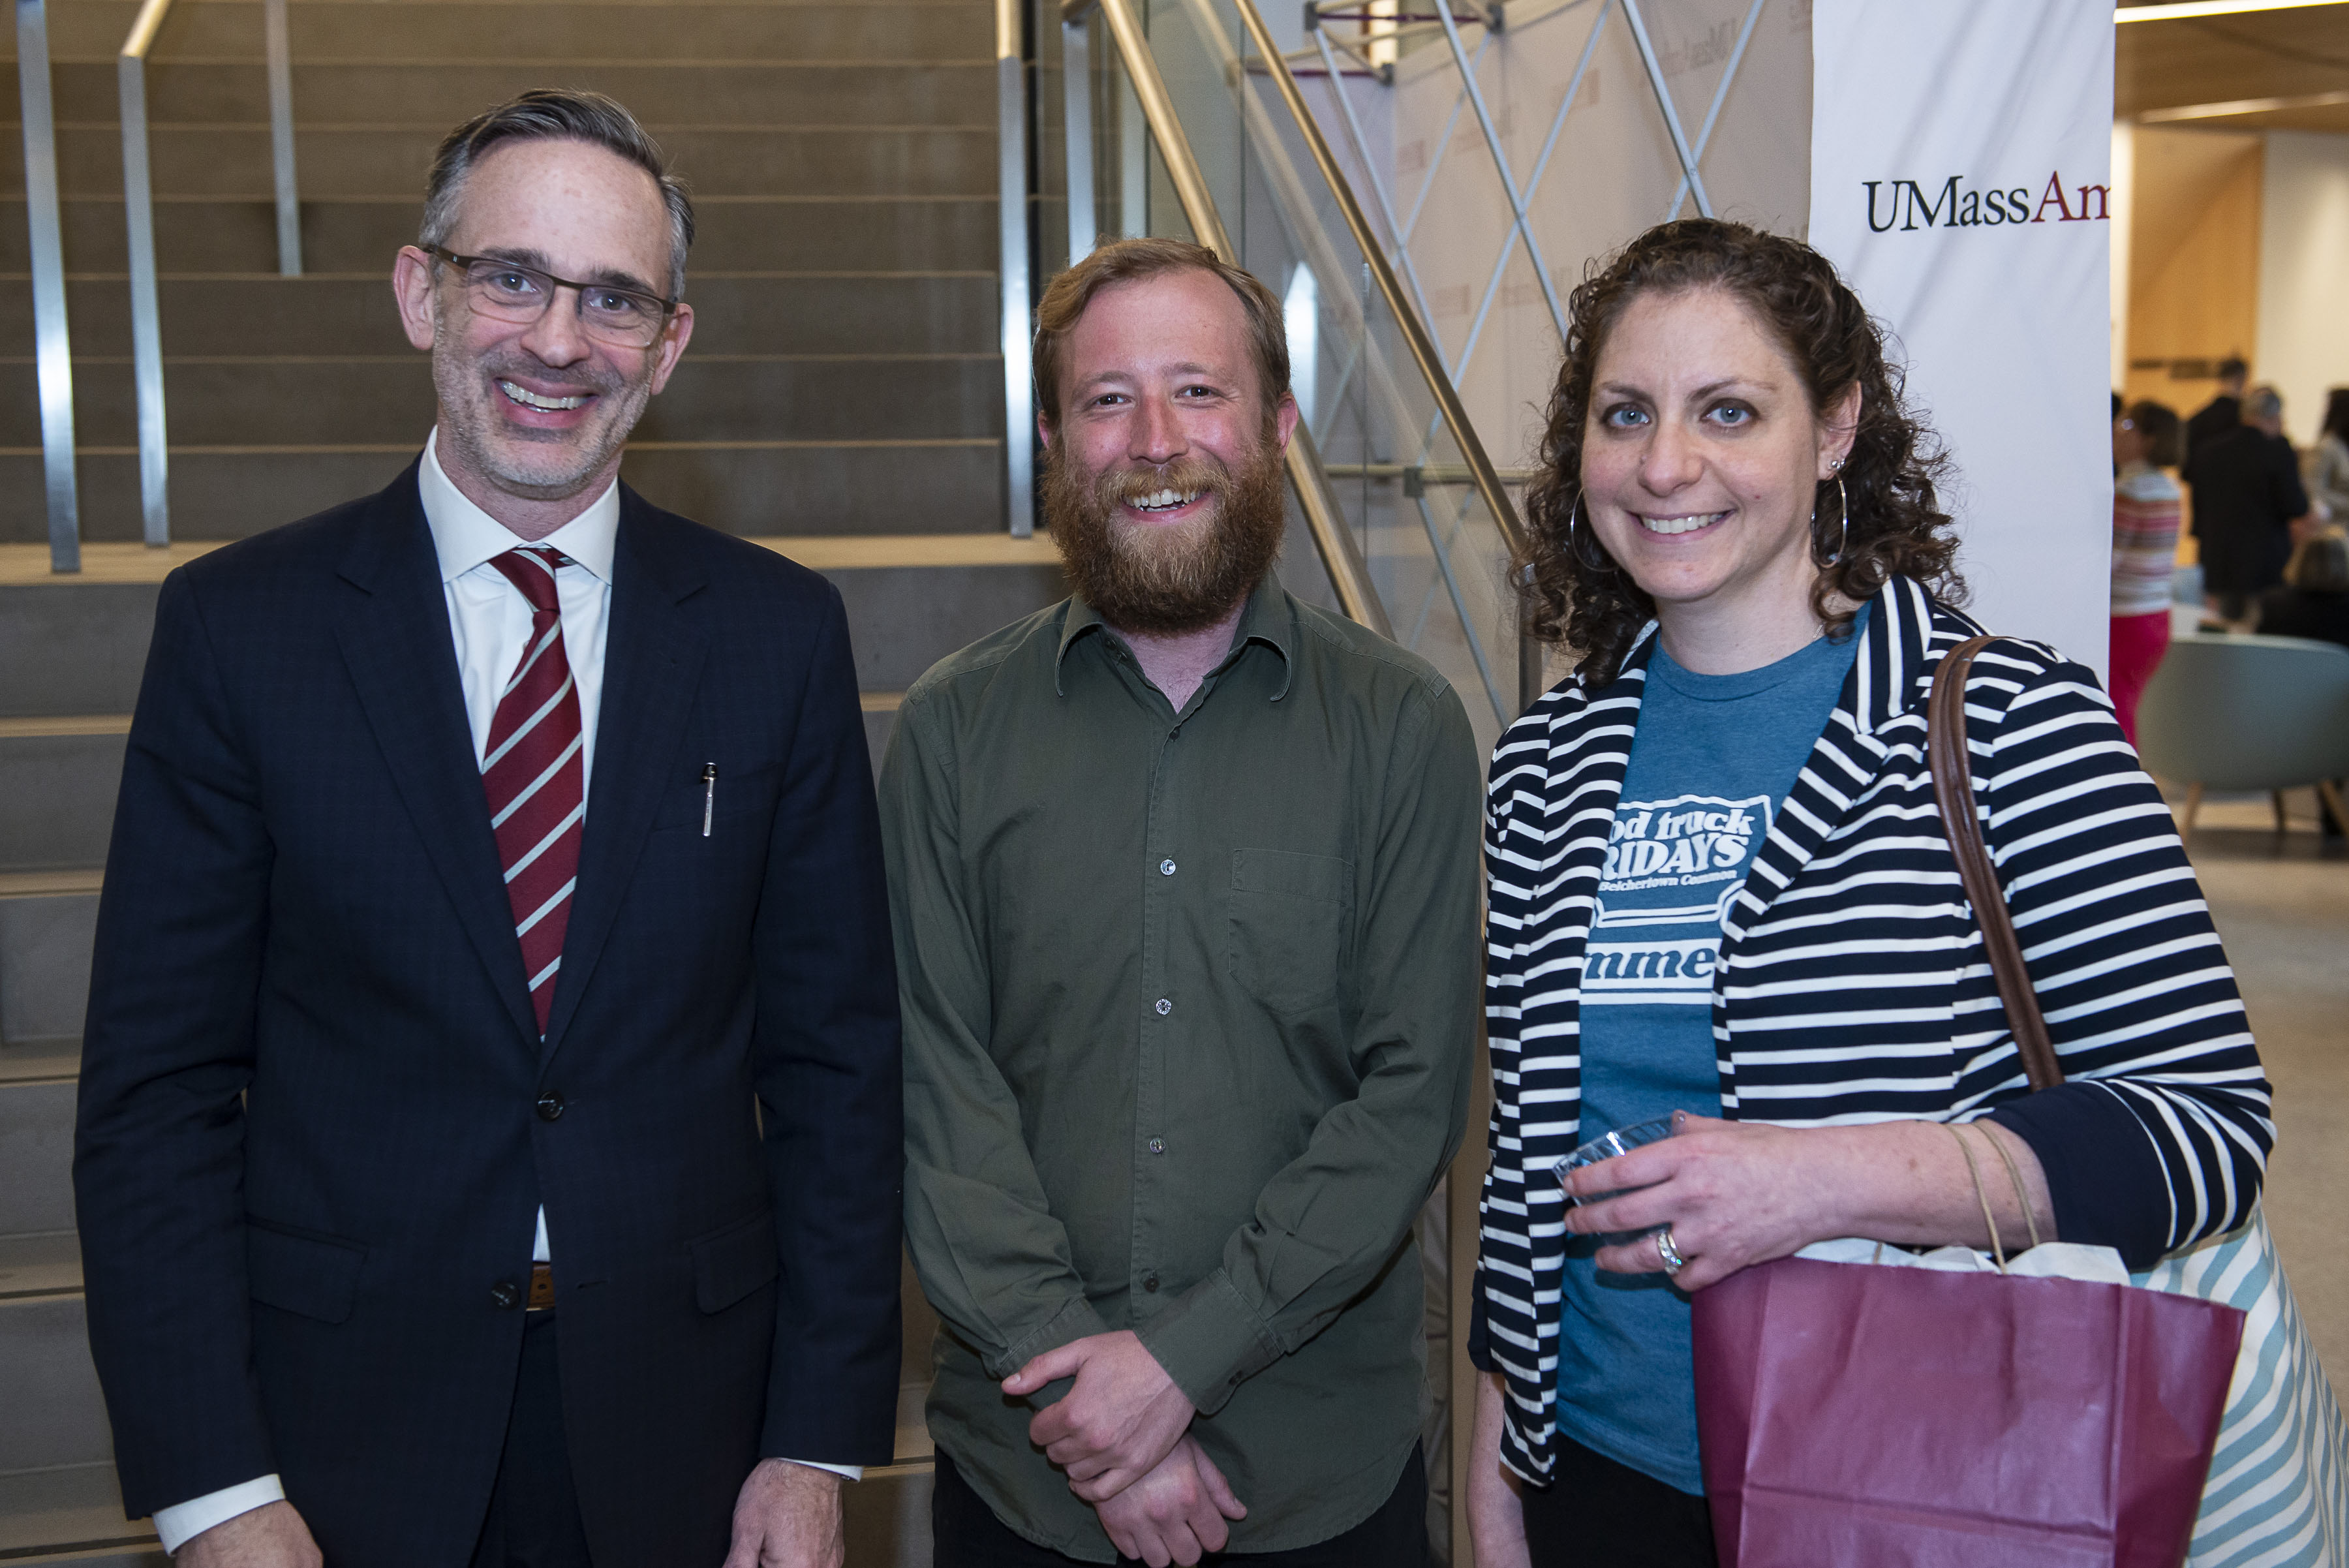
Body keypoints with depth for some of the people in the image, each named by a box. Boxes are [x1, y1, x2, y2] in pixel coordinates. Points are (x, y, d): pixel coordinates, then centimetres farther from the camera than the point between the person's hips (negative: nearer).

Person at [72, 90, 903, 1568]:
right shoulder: (239, 625, -5)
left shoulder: (781, 632, -2)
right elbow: (158, 1085, -5)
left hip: (684, 1433, 1)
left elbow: (838, 1059, 0)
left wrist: (820, 1441, -3)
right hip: (342, 1437, -1)